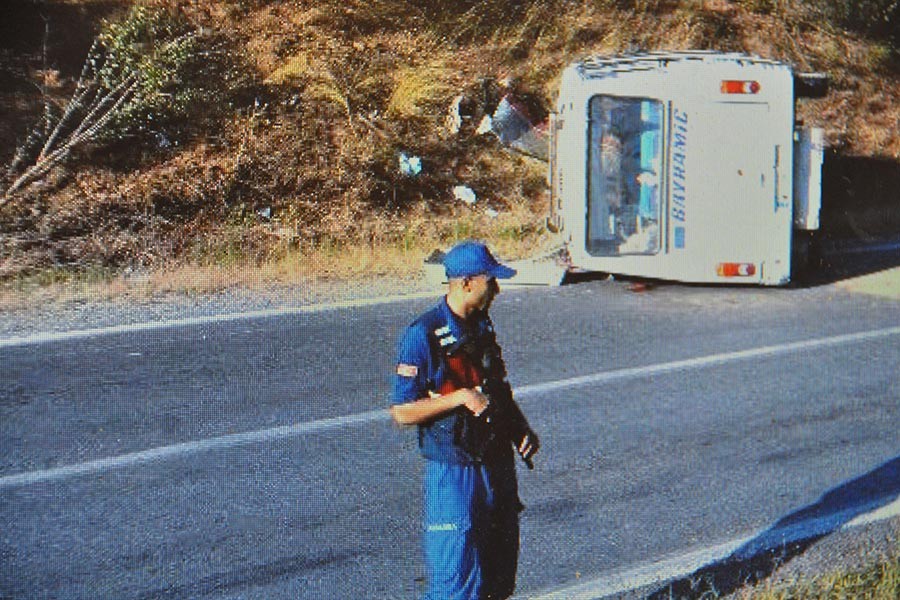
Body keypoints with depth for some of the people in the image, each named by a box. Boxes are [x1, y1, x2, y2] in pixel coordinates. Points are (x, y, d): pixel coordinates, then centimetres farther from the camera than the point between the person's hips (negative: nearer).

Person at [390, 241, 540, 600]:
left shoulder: (482, 327, 9)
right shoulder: (423, 336, -15)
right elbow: (402, 412, -15)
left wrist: (520, 430, 5)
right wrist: (460, 397, -22)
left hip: (497, 465, 8)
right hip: (453, 472, -7)